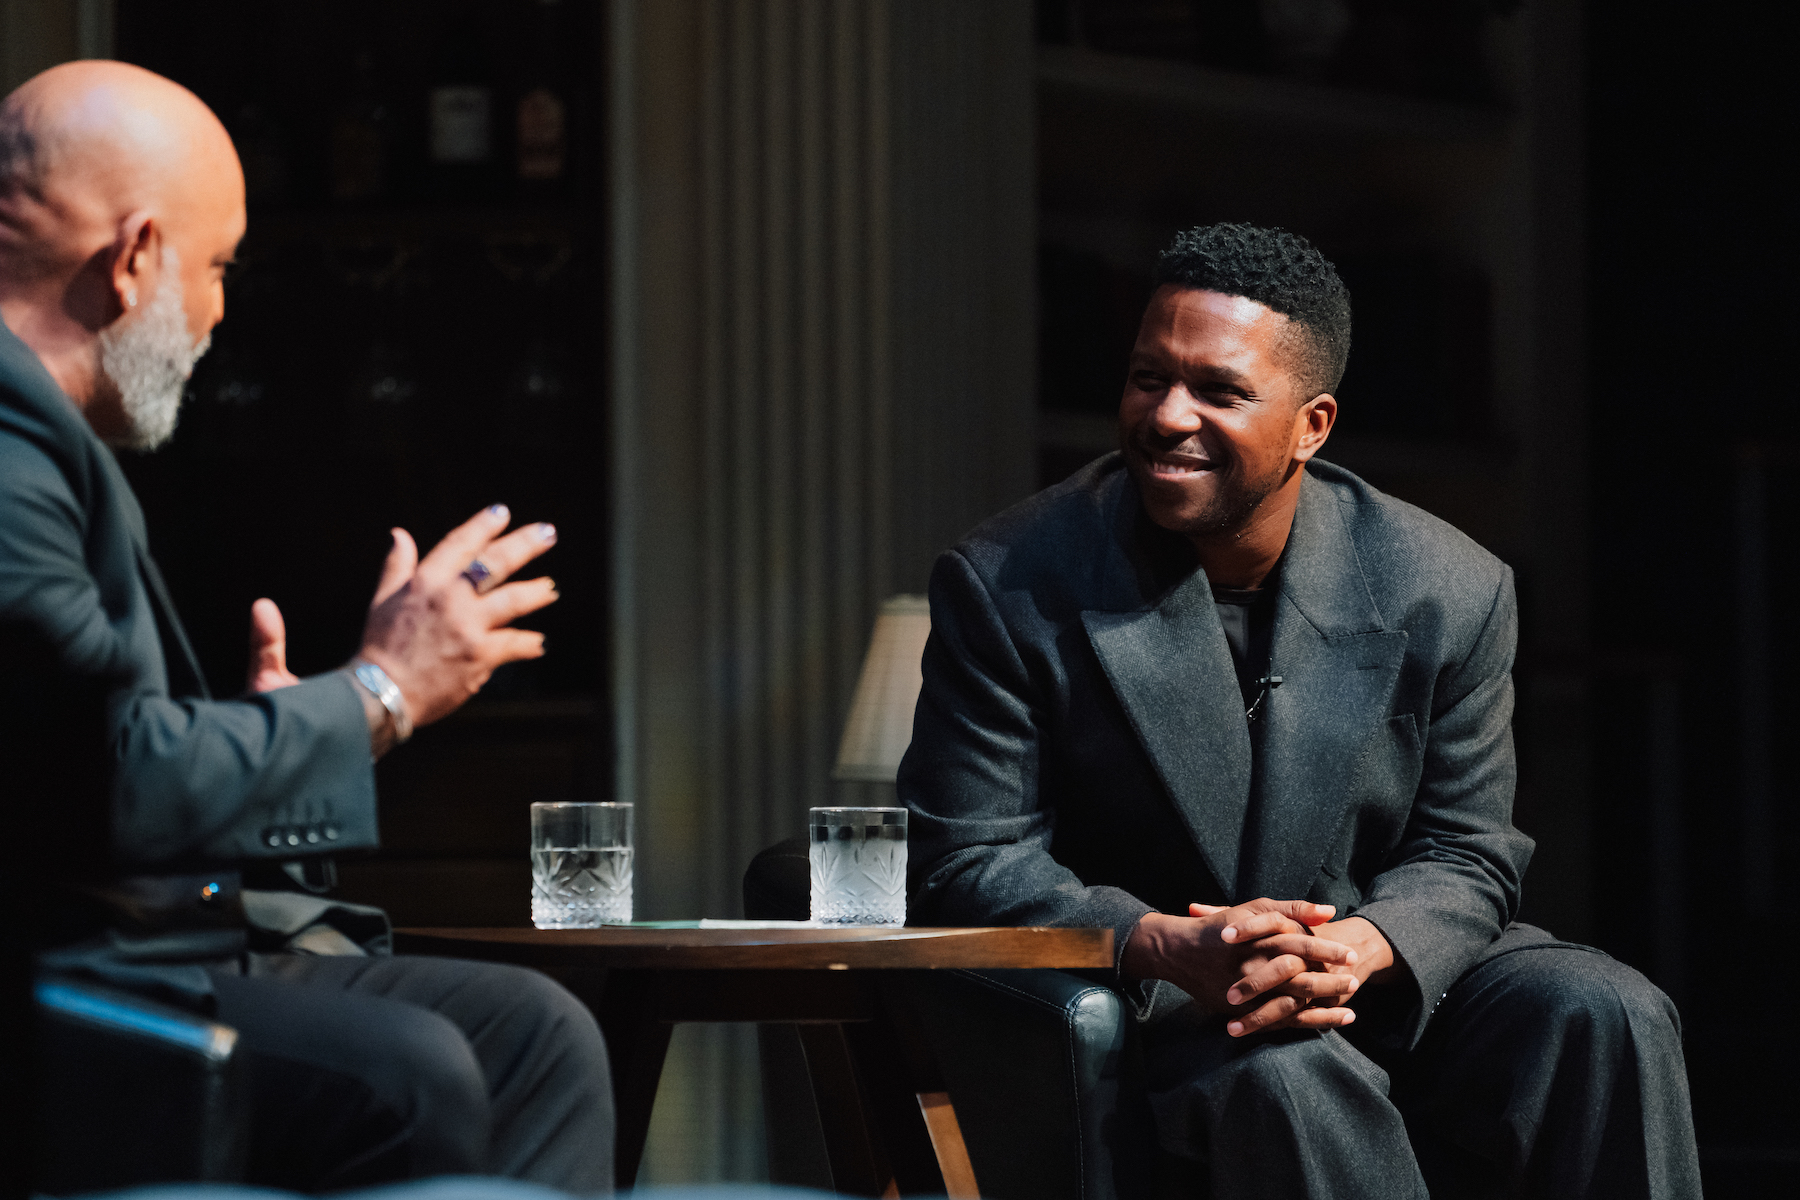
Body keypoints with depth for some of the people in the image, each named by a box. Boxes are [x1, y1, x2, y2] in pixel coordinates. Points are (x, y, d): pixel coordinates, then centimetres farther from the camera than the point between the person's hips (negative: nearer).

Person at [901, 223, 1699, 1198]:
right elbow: (965, 863, -9)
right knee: (1288, 1075, -36)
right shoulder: (1009, 587, -9)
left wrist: (1354, 949, -24)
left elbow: (1466, 858, 1)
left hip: (1384, 979, 3)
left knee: (1602, 1017, -23)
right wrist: (1169, 946, -27)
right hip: (1135, 1000, -3)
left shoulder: (1450, 592, -3)